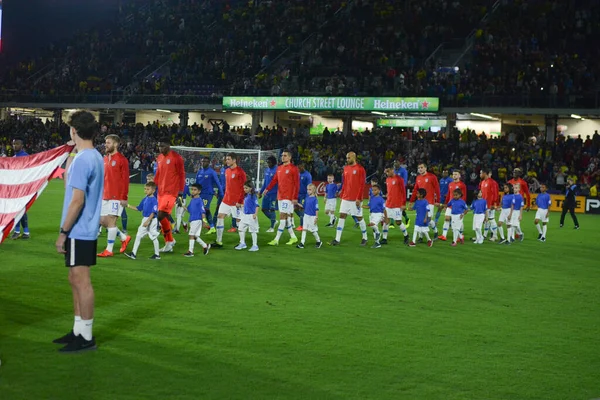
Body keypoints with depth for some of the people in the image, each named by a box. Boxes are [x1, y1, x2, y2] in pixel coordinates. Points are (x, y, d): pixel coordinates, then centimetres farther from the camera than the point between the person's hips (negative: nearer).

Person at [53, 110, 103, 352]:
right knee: (76, 280, 16)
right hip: (86, 231, 10)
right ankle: (79, 331, 24)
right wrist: (68, 166, 15)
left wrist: (63, 232, -16)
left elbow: (77, 200, -21)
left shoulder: (82, 160, -17)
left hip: (78, 232, -10)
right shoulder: (96, 158, 12)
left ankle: (86, 338, 2)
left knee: (81, 281, -4)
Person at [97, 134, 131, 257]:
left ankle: (109, 250, -1)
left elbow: (125, 179, -11)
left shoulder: (122, 159, -8)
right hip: (105, 196, 8)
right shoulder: (105, 159, 14)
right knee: (103, 221, 8)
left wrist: (124, 197, -15)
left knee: (111, 221, -8)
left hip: (117, 197, -8)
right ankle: (124, 238, 25)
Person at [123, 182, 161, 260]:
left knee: (154, 237, 2)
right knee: (138, 236, 6)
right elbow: (138, 208, 18)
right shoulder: (145, 199, 10)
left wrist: (148, 221, -25)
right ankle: (133, 253, 8)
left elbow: (153, 212, -19)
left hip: (152, 220, -8)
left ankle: (157, 255, 13)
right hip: (145, 220, 8)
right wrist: (128, 206, 12)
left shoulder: (154, 200, -14)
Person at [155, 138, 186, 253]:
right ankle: (168, 244, 17)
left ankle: (170, 240, 0)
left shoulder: (176, 158, -8)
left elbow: (182, 175, -8)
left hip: (171, 192, -7)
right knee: (164, 218, 7)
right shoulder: (159, 158, 12)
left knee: (161, 215, -16)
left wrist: (180, 193, -12)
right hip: (161, 192, 7)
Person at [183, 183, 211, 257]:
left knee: (192, 235, -7)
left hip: (197, 220, -8)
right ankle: (205, 246, 28)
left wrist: (204, 219, -21)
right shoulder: (192, 200, 13)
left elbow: (203, 211, -14)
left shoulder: (200, 200, -10)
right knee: (195, 236, 11)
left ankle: (190, 251, -1)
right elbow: (188, 209, 20)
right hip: (192, 220, 8)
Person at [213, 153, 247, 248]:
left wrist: (240, 201, -17)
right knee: (220, 216, 0)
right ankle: (219, 242, 3)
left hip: (236, 201, -7)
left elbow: (243, 187, -14)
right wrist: (226, 196, 17)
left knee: (239, 219, 0)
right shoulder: (227, 171, 12)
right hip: (226, 200, 8)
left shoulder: (240, 172, -12)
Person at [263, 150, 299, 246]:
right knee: (287, 217, 11)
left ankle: (276, 239, -10)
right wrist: (267, 189, -6)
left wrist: (295, 198, -15)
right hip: (280, 196, 7)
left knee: (282, 217, -10)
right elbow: (274, 180, 10)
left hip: (288, 197, -7)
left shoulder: (293, 168, -7)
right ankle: (293, 237, 21)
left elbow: (297, 184, -10)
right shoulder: (279, 168, 14)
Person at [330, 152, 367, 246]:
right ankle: (337, 239, 0)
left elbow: (362, 185, -13)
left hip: (356, 199, -6)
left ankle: (364, 238, 19)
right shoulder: (346, 168, 11)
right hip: (346, 198, 6)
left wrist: (359, 198, -17)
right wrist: (342, 195, 13)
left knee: (359, 217, 3)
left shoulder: (360, 169, -10)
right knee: (342, 216, 0)